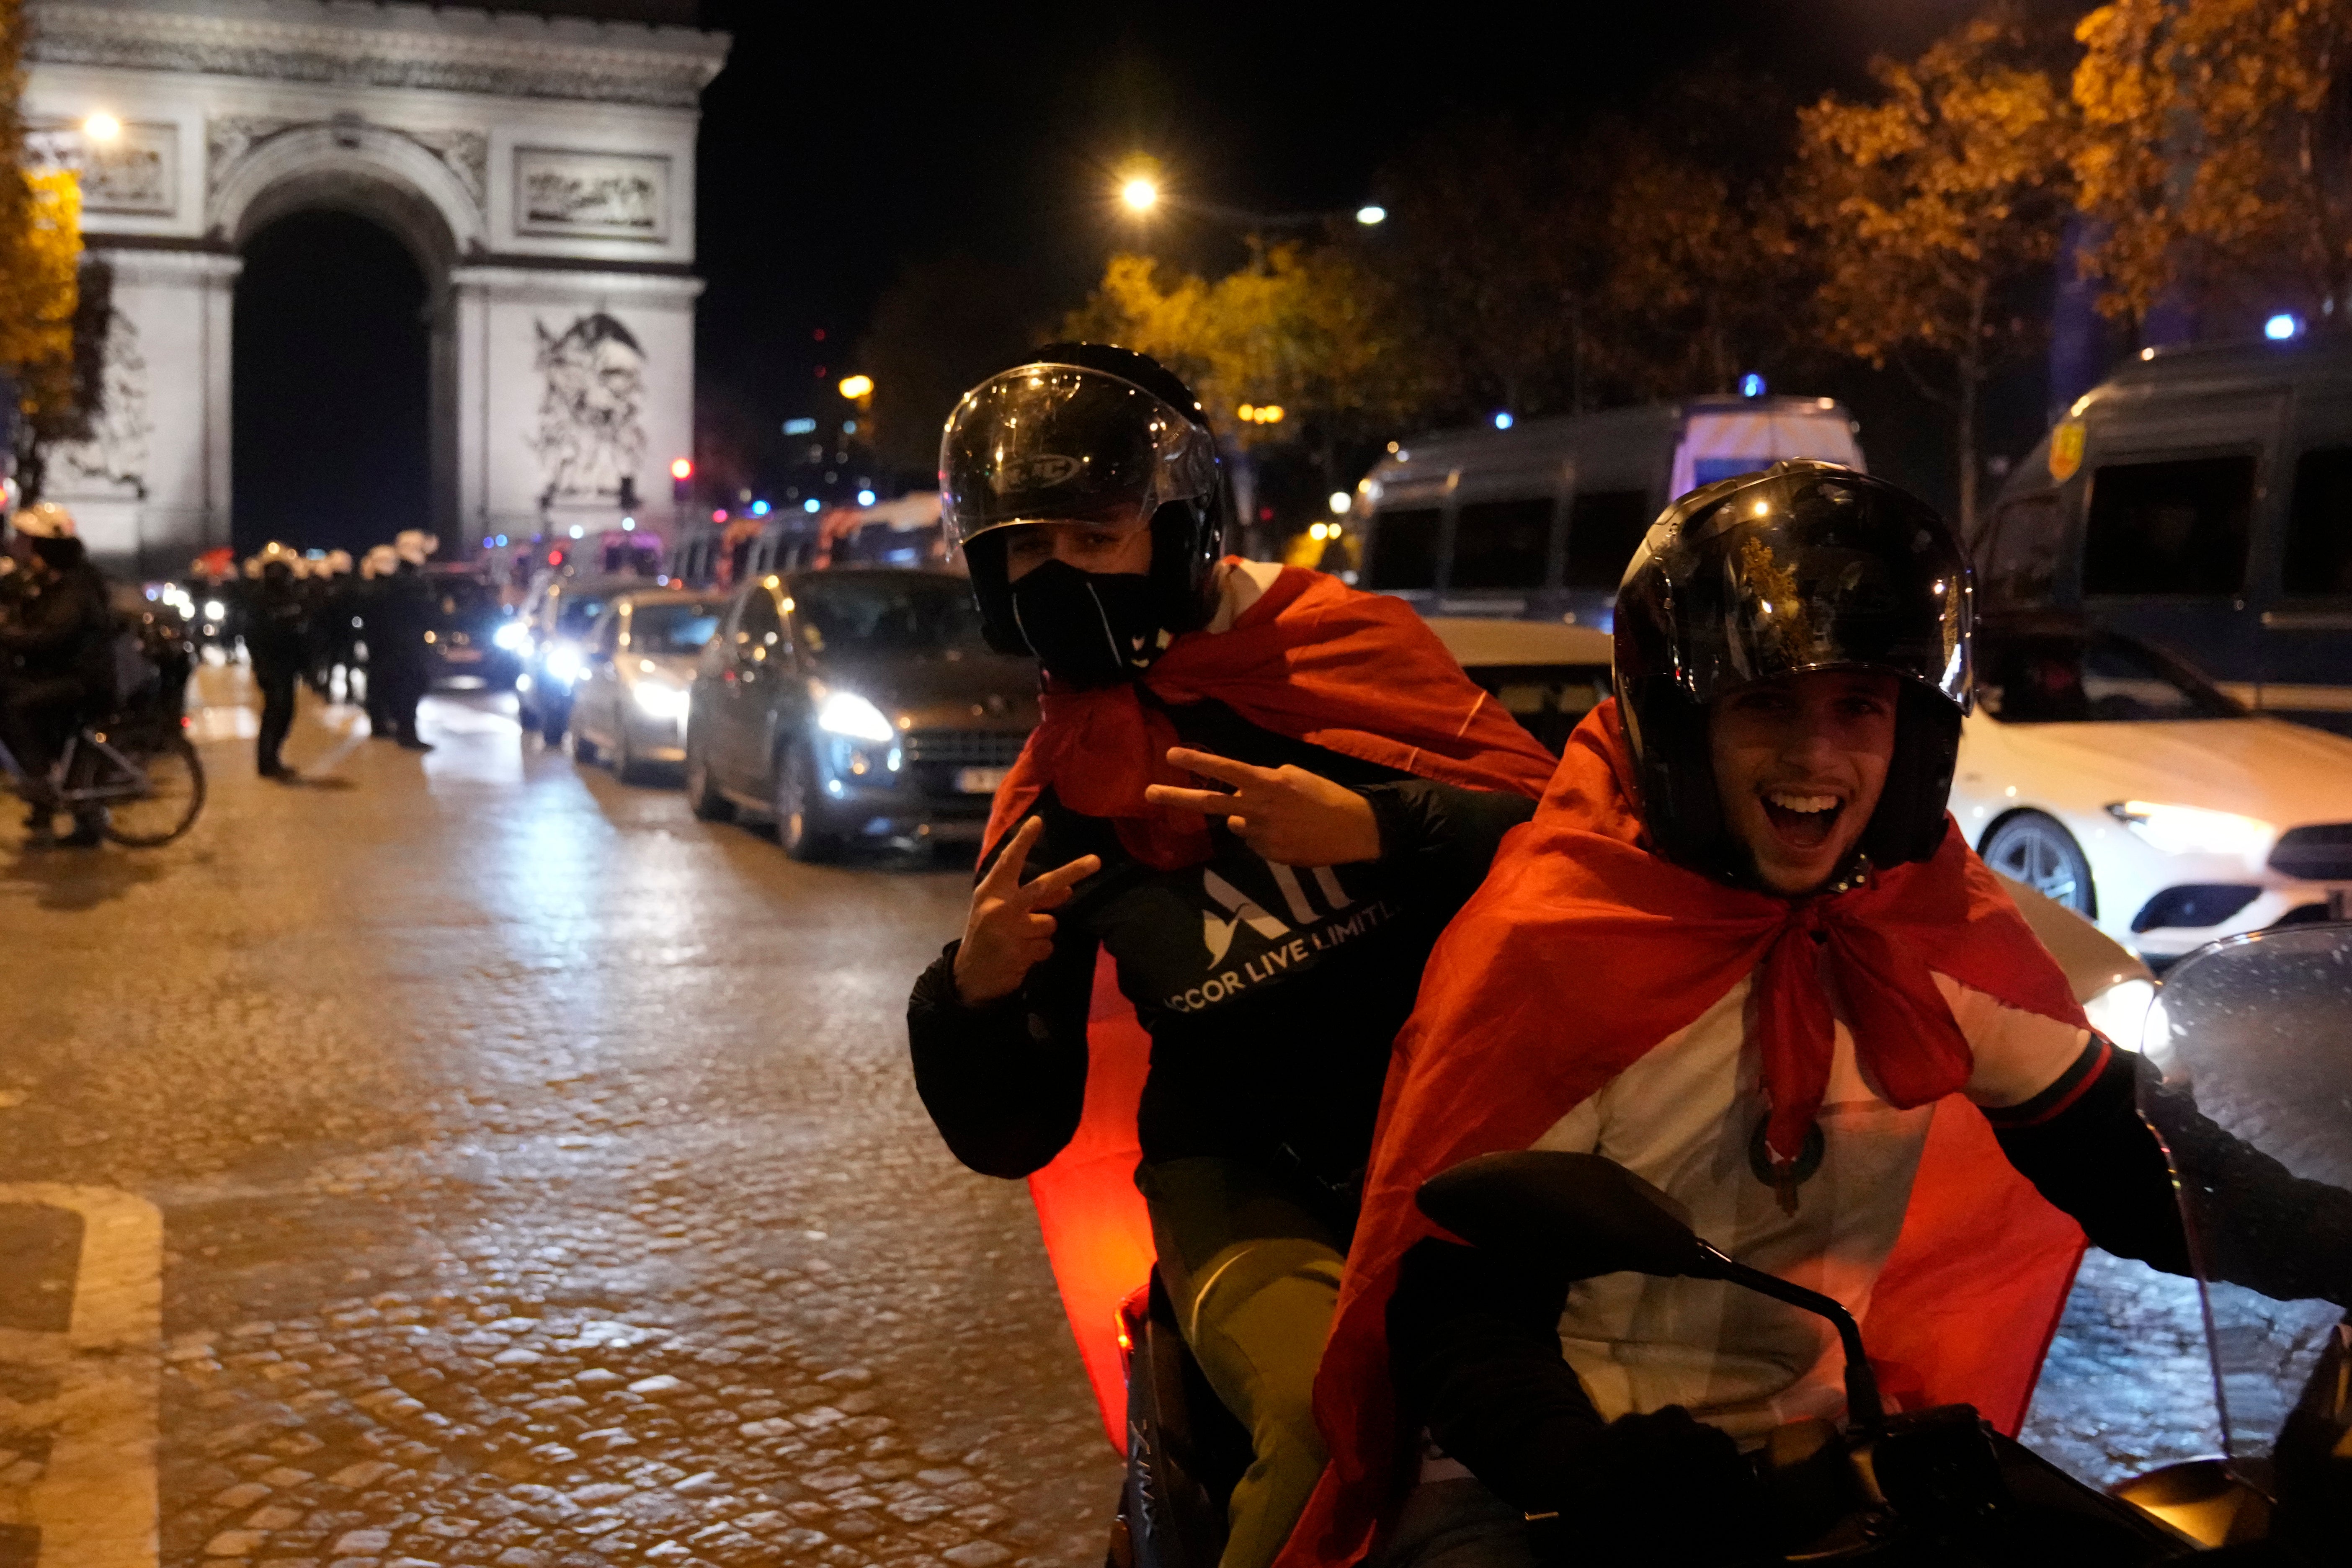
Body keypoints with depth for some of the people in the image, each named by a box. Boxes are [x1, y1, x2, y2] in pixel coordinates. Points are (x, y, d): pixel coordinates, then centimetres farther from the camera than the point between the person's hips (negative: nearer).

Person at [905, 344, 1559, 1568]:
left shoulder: (1343, 644, 5)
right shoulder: (1055, 792, 14)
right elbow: (1012, 1134, 13)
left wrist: (1378, 828, -19)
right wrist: (972, 996, -8)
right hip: (1241, 1171, 0)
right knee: (1333, 1425, -28)